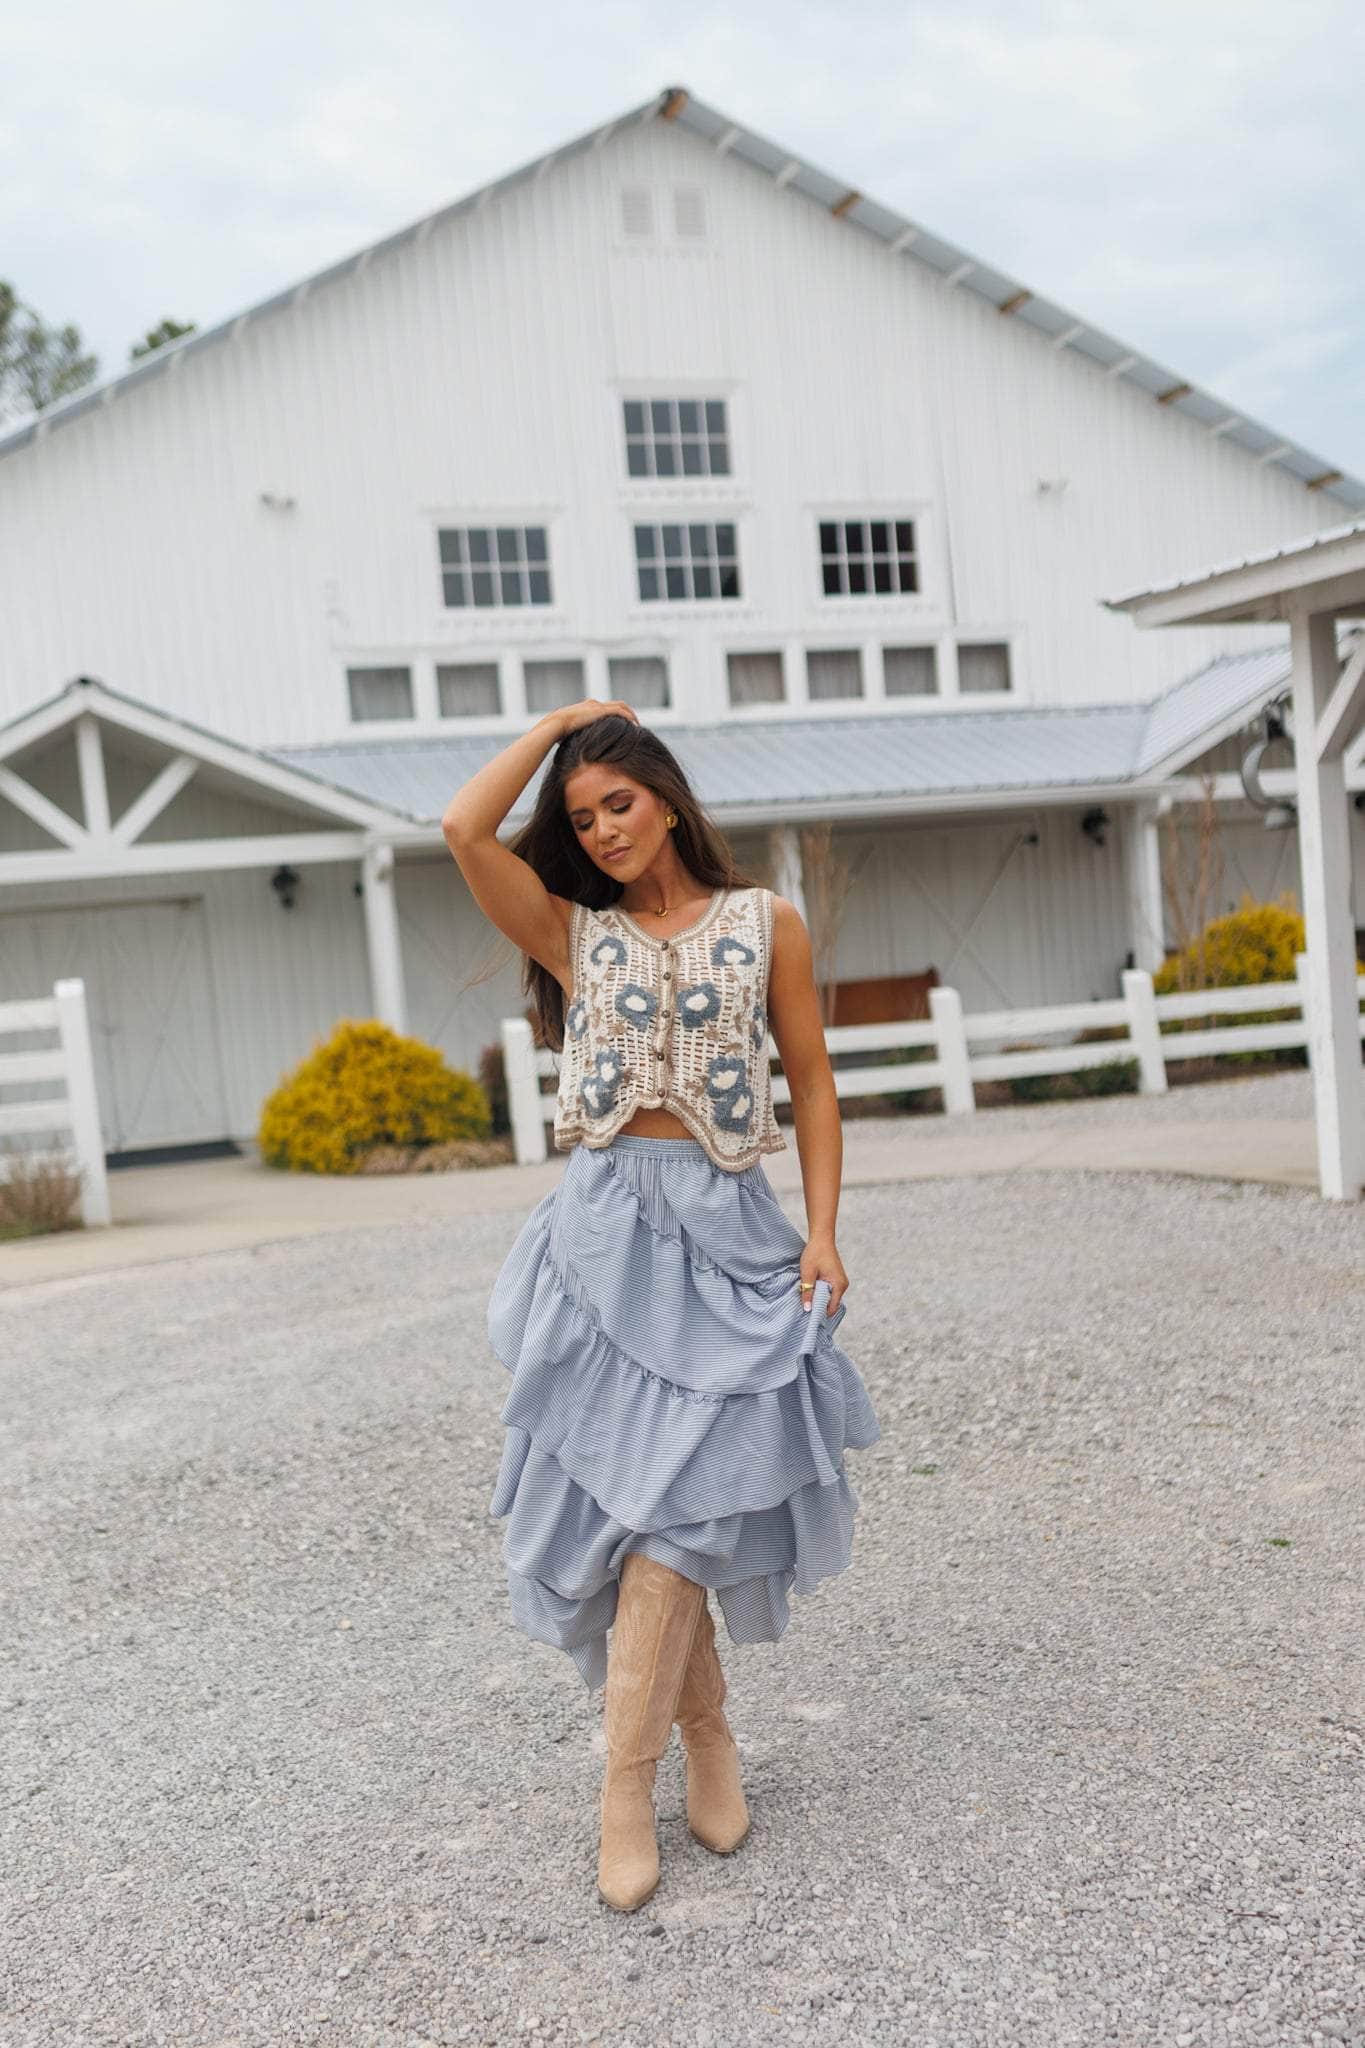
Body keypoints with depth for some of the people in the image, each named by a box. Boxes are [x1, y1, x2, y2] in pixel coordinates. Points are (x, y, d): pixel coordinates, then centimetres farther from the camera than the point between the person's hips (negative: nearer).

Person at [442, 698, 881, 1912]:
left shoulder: (764, 923, 9)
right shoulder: (574, 934, 10)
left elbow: (812, 1082, 8)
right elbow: (463, 829, -4)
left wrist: (823, 1232, -1)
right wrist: (560, 720, 6)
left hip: (725, 1228, -1)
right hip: (607, 1226, 1)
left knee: (674, 1494, -8)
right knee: (646, 1495, 1)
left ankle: (629, 1780, 2)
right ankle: (706, 1729, 20)